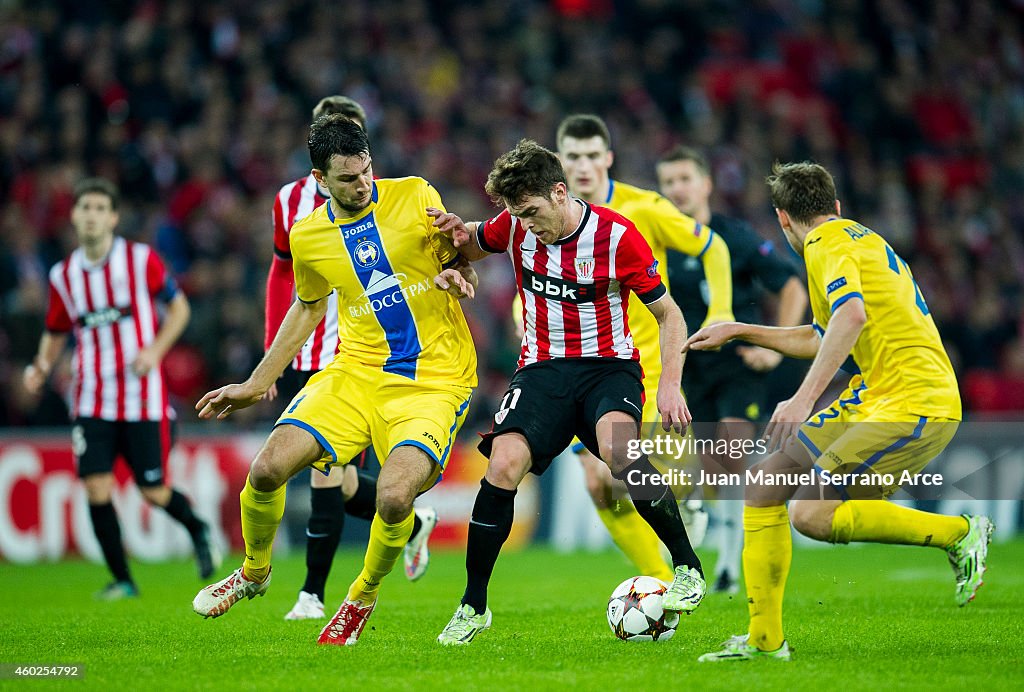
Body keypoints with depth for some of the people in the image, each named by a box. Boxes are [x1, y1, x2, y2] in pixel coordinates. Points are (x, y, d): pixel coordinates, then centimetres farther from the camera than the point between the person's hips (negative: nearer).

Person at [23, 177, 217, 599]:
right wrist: (42, 367, -3)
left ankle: (198, 530, 33)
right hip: (92, 401, 2)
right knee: (96, 488, -10)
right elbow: (56, 332, 17)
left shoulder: (141, 260, -4)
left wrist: (155, 350, -13)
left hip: (142, 397, -2)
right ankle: (122, 580, 3)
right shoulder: (63, 275, 5)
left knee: (153, 492, 0)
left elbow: (179, 306, 3)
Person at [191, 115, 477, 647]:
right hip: (357, 370, 3)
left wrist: (457, 276, -16)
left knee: (394, 498, -26)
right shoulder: (307, 236, 4)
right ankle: (254, 572, 17)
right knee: (267, 470, -16)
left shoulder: (416, 197, -4)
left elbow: (462, 265, 9)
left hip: (435, 378, -3)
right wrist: (256, 384, 23)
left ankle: (363, 596, 7)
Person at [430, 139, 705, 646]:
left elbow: (668, 314, -4)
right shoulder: (517, 225, -2)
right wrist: (460, 238, -5)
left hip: (608, 366, -3)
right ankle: (473, 607, -7)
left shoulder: (617, 236, -13)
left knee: (617, 448, -36)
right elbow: (473, 249, 20)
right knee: (504, 464, -22)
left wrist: (670, 385, -16)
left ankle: (687, 566, -18)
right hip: (543, 370, 3)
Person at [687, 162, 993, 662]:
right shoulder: (859, 238, 24)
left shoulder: (829, 243, -8)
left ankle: (961, 533, -6)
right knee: (766, 482, 7)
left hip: (913, 404, -10)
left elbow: (851, 315, -28)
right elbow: (823, 341, 35)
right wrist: (739, 332, 39)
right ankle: (764, 639, 10)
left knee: (812, 515, -19)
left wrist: (804, 398, -34)